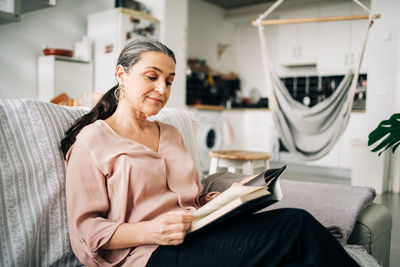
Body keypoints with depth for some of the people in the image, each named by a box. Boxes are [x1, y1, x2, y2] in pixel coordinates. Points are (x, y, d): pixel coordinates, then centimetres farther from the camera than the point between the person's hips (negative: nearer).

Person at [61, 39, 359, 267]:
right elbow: (86, 230, -6)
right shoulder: (92, 140, -1)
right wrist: (150, 231, -22)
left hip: (196, 238, 6)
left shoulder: (170, 134, 20)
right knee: (295, 226, -23)